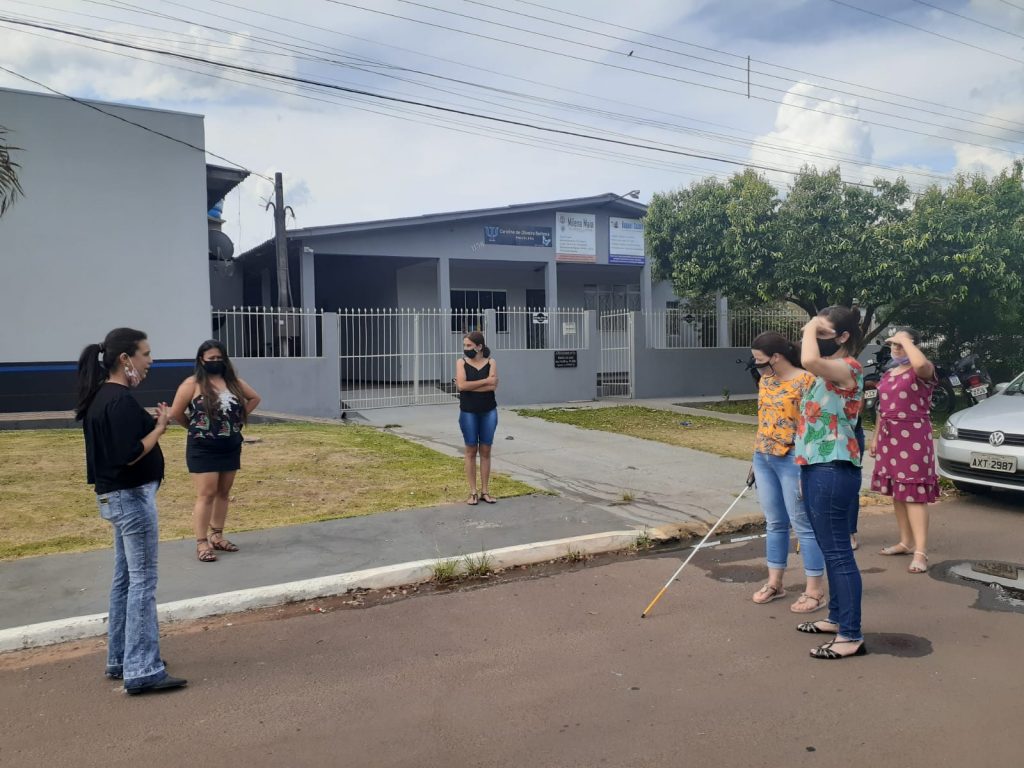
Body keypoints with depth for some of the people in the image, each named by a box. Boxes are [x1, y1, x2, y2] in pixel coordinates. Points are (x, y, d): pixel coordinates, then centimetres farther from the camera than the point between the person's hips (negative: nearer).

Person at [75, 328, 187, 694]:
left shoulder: (102, 396, 11)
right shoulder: (120, 400, -20)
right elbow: (129, 456, -24)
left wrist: (154, 424, 4)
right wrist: (160, 427, -14)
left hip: (117, 496, 10)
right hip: (132, 497, -10)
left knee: (125, 579, 17)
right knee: (143, 582, -4)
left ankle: (120, 659, 27)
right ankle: (143, 671, 2)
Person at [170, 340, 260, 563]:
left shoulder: (233, 381, 7)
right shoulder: (193, 384, -8)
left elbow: (254, 398, 20)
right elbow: (175, 413, -9)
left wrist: (240, 417, 9)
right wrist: (195, 427, 3)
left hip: (231, 447, 6)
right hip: (203, 448, -6)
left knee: (224, 493, 11)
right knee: (206, 494, -7)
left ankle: (217, 536, 21)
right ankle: (202, 543, -2)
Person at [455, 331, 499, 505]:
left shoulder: (491, 362, -1)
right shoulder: (461, 363, -2)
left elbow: (493, 386, -15)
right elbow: (462, 385, -17)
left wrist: (470, 386, -15)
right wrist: (485, 381, -14)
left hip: (489, 412, 1)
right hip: (468, 413, -1)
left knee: (485, 451, 7)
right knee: (471, 451, 4)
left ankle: (485, 491, 15)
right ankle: (473, 492, 11)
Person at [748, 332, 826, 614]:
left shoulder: (805, 381, -15)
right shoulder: (765, 381, 10)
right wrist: (757, 456, 19)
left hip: (792, 460, -7)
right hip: (764, 459, 8)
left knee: (803, 524, 1)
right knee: (774, 523, 15)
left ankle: (815, 590, 12)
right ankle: (774, 582, 26)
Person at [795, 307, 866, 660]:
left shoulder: (849, 368, -15)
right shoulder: (830, 371, 17)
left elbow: (809, 361, -38)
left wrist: (810, 328, -19)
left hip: (833, 470, -10)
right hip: (816, 467, 10)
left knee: (838, 551, -6)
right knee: (829, 548, 18)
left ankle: (852, 637, 0)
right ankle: (837, 618, 30)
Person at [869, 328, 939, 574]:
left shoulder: (923, 372, -8)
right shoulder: (888, 374, 16)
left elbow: (921, 363, -35)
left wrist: (905, 340, -21)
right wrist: (876, 437, 18)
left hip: (913, 438, -8)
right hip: (889, 438, 8)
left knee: (914, 492, -10)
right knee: (897, 492, 11)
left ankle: (921, 551, -9)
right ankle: (906, 542, 21)